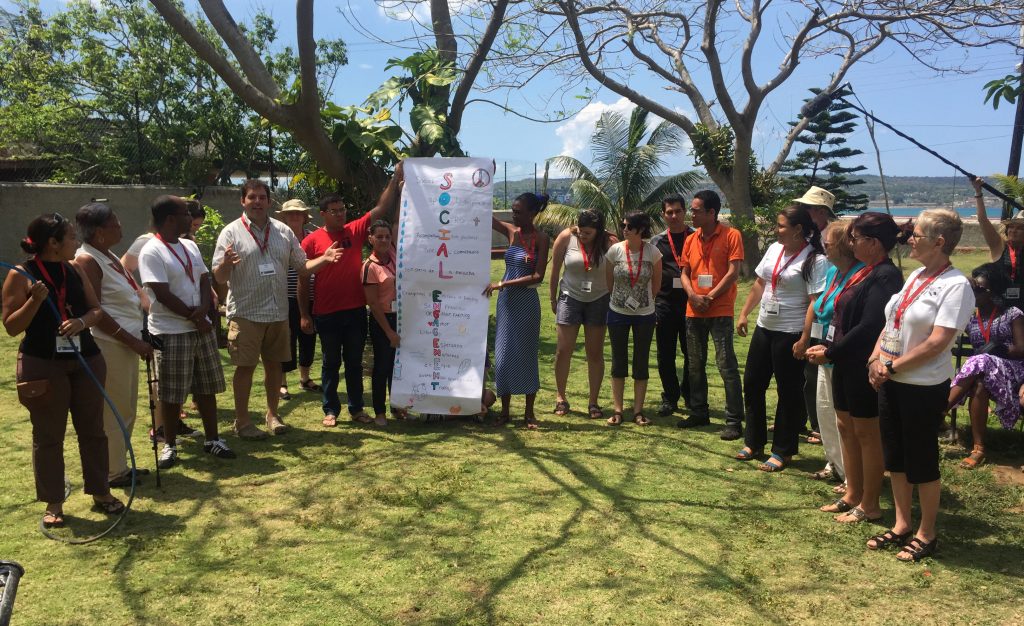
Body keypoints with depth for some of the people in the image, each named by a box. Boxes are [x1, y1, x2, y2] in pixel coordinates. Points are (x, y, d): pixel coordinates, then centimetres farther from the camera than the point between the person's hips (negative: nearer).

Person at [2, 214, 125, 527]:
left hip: (85, 360, 5)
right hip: (43, 364, -4)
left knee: (92, 430, 11)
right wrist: (35, 300, -23)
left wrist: (82, 321, -13)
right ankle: (53, 503, 17)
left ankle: (101, 492, 24)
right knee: (48, 435, 5)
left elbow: (96, 309, 9)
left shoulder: (76, 270, 6)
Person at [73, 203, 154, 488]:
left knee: (127, 410, 16)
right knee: (115, 411, 0)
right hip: (109, 345, -9)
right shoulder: (86, 260, -13)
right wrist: (133, 341, -18)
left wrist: (138, 340, 12)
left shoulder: (110, 257, 14)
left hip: (127, 343, 9)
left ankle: (120, 464, 27)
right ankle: (115, 472, 11)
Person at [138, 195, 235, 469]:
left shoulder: (190, 246, 10)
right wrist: (195, 318, -12)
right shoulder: (151, 252, -13)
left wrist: (203, 308, -12)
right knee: (172, 394, 2)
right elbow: (163, 295, -18)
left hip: (201, 327, 7)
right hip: (171, 332, -7)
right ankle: (170, 445, 17)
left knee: (207, 388, 12)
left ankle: (212, 439, 22)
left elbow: (204, 280, 9)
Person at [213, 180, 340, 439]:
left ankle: (272, 414, 27)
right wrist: (226, 263, -30)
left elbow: (302, 268, 10)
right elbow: (219, 277, -8)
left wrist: (324, 258, -6)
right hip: (246, 313, -4)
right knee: (245, 367, 2)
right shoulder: (231, 232, -5)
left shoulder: (284, 231, 8)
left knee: (274, 363, 12)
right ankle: (241, 420, 14)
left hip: (278, 313, 4)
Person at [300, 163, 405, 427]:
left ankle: (356, 408, 23)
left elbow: (381, 209, -1)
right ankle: (331, 410, 20)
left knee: (354, 362, 12)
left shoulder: (355, 231, 3)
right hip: (326, 313, -2)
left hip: (356, 310, 3)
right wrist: (304, 314, -3)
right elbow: (303, 280, -2)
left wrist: (395, 180, -11)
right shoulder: (311, 241, -5)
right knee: (331, 363, 9)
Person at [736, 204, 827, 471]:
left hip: (790, 334, -8)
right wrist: (744, 314, 15)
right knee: (752, 384, 14)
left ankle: (782, 451, 19)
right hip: (764, 329, 8)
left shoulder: (815, 260, -16)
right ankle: (753, 442, 30)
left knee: (788, 393, 5)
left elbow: (815, 303, -19)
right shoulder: (774, 249, 6)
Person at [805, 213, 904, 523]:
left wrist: (830, 353, -16)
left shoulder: (885, 277, -18)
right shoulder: (864, 273, 11)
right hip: (847, 365, 10)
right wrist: (826, 347, 2)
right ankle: (852, 495, 29)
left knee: (867, 433, 2)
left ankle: (869, 505, 16)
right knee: (846, 427, 16)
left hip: (865, 368, -9)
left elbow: (869, 327, -23)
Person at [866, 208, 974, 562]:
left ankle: (926, 534, 23)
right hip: (891, 383, 8)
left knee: (922, 462, 5)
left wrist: (891, 366, -16)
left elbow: (937, 342, -21)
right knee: (895, 456, 15)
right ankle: (902, 526, 30)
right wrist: (876, 360, -2)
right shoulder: (915, 277, 9)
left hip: (924, 387, -8)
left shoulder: (955, 285, -15)